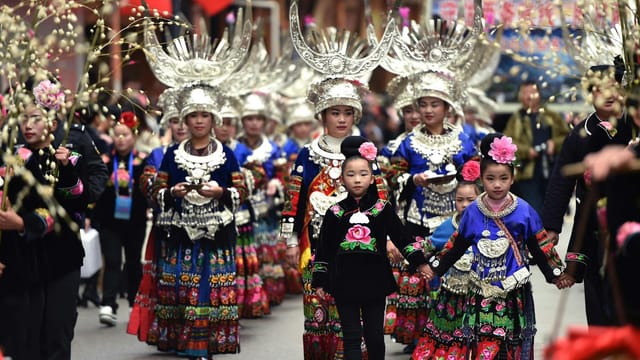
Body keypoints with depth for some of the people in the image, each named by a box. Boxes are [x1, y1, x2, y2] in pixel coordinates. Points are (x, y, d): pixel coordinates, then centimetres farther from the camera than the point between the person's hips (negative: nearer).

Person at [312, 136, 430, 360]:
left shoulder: (383, 210, 1)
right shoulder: (335, 213, 1)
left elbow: (402, 238, 6)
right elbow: (324, 249, 6)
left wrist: (420, 263, 0)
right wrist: (319, 281, 7)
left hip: (375, 282, 0)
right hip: (345, 283, 0)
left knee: (375, 336, 8)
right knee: (352, 337, -2)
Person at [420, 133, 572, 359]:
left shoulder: (524, 211, -4)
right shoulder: (472, 212, 0)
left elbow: (540, 248, 4)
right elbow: (457, 247, 11)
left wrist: (556, 274, 6)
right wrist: (436, 267, 13)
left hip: (514, 292, 0)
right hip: (482, 291, 1)